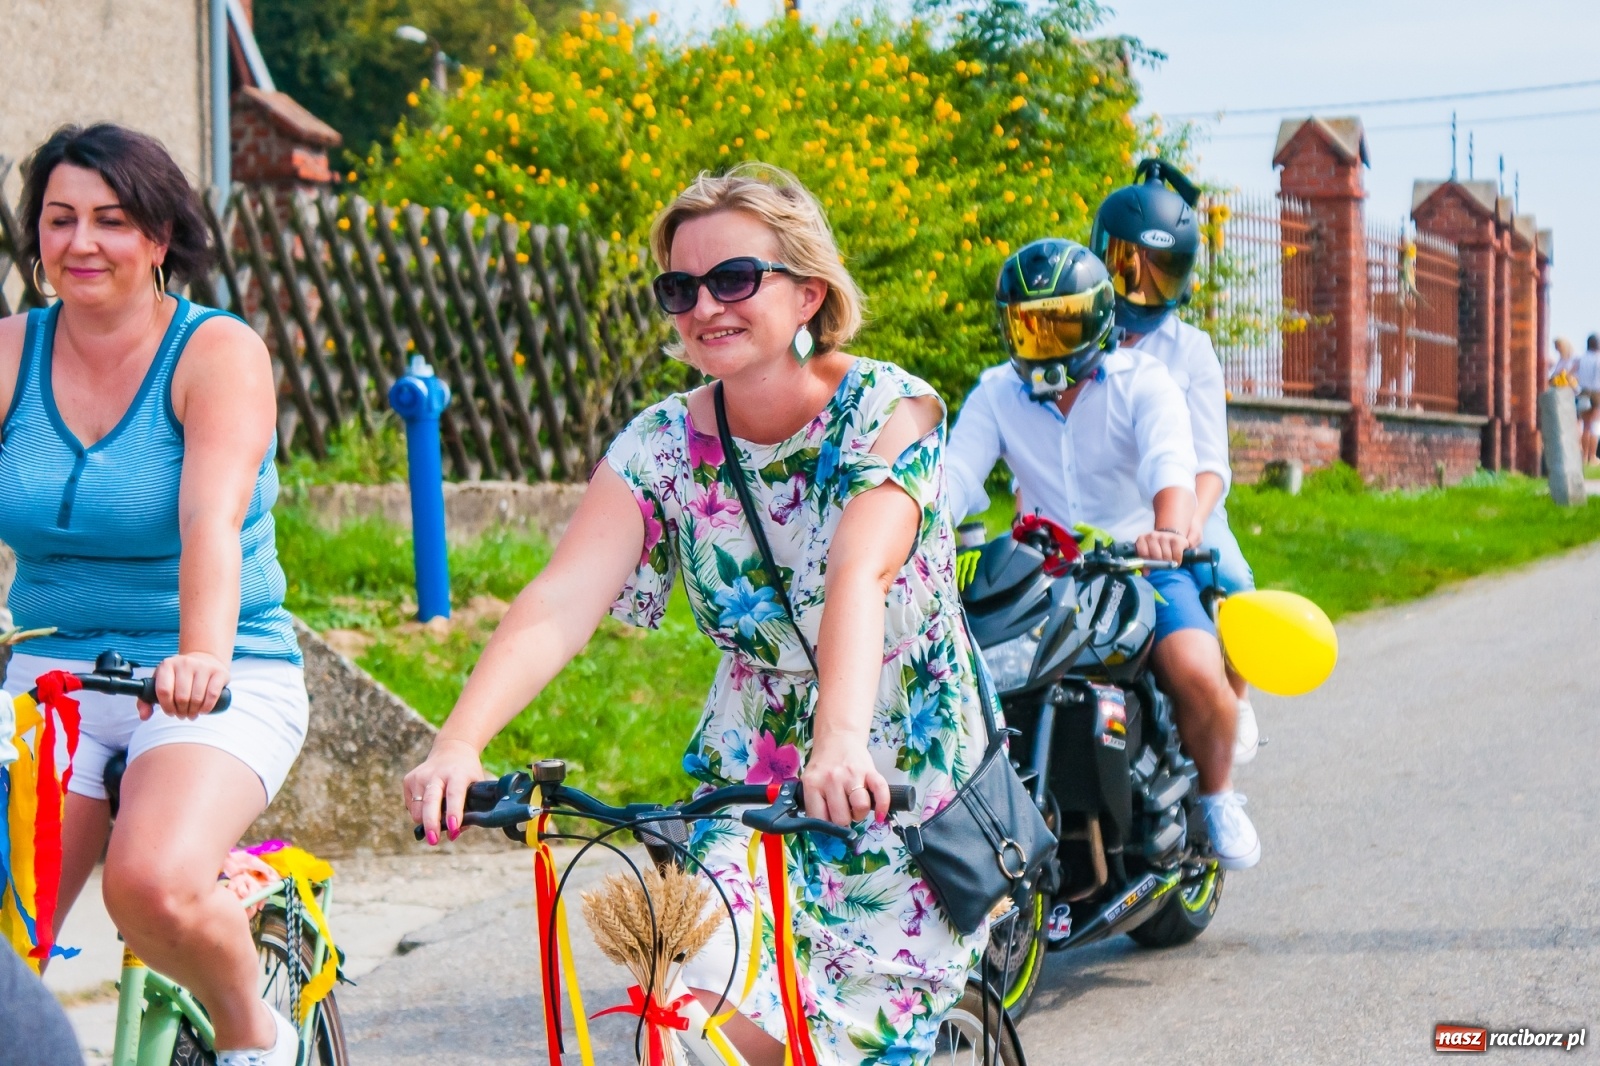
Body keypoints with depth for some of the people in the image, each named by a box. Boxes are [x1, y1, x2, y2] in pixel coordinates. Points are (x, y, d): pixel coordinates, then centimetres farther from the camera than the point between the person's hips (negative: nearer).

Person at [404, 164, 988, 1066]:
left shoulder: (889, 411, -17)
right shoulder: (664, 444, -8)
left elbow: (858, 573, -35)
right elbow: (561, 600, -22)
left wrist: (843, 735, -52)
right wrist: (458, 744, -38)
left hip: (909, 791, -3)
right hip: (752, 786, 3)